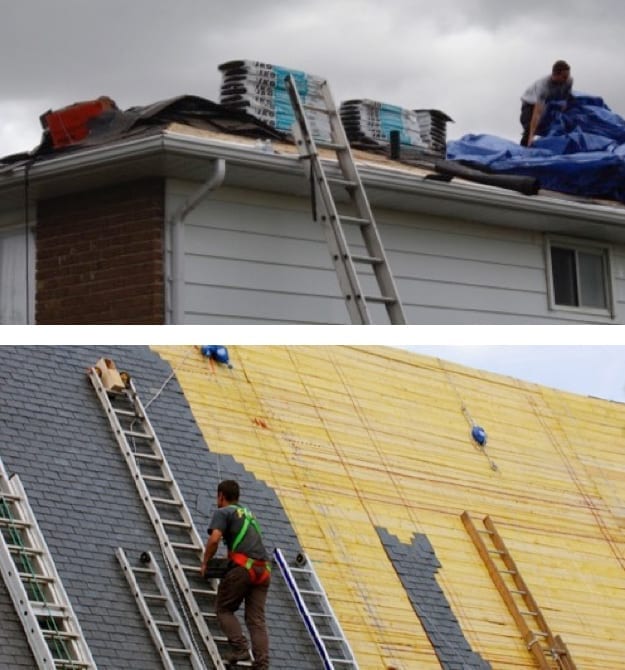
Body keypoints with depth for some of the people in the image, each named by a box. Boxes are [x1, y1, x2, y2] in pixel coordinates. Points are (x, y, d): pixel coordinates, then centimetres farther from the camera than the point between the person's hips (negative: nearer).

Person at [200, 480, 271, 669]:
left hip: (243, 567, -6)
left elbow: (214, 539, -10)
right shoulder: (248, 514, 29)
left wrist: (205, 563, 3)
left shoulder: (223, 513, 6)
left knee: (224, 609, 8)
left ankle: (240, 648, -10)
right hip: (263, 570, 6)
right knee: (257, 619, 2)